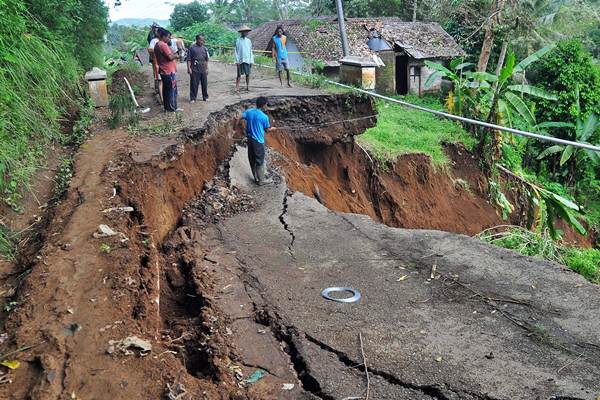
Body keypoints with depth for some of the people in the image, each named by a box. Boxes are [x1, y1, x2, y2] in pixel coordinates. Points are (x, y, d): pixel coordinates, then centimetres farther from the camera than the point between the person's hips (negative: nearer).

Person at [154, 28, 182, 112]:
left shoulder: (157, 45, 16)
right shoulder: (163, 45, -16)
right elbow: (170, 57, -22)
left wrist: (173, 55, 10)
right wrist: (176, 56, -4)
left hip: (163, 71, 10)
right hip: (169, 71, -10)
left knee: (166, 89, 14)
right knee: (172, 89, -3)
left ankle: (167, 107, 19)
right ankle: (172, 108, 1)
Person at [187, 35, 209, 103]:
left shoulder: (204, 48, 11)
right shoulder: (192, 48, -2)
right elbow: (189, 59, -4)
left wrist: (207, 68, 10)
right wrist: (189, 68, -11)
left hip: (203, 70, 4)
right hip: (195, 70, -4)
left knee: (204, 84, 9)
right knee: (194, 84, -1)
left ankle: (205, 97, 21)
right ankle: (193, 98, 6)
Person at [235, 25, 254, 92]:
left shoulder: (249, 40, 9)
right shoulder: (238, 41, 0)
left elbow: (250, 51, 12)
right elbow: (236, 51, 0)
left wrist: (251, 61, 7)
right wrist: (237, 61, -7)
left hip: (248, 60, 3)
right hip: (240, 60, -3)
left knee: (248, 74, 4)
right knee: (239, 74, -1)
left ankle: (248, 86, 13)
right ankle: (237, 87, 2)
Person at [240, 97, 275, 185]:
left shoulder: (249, 111, -1)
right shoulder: (264, 117, -15)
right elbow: (267, 130, -2)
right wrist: (272, 128, 19)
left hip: (250, 140, 6)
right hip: (258, 141, -6)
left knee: (252, 160, 16)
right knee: (260, 161, 6)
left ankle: (256, 178, 30)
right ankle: (261, 180, 17)